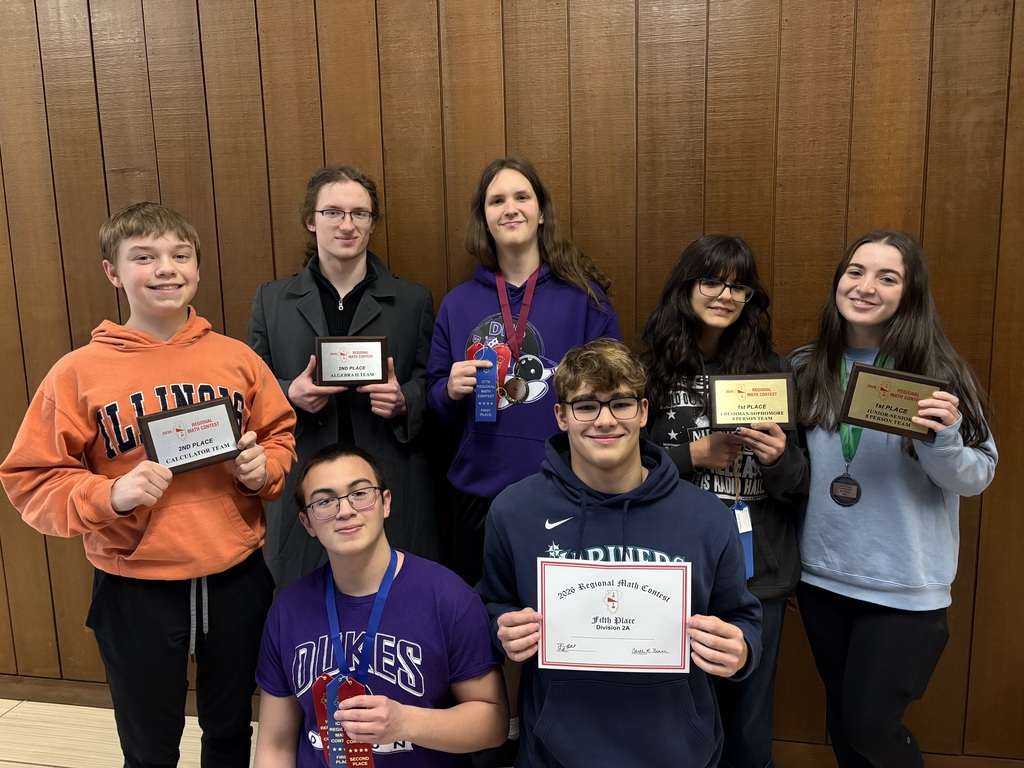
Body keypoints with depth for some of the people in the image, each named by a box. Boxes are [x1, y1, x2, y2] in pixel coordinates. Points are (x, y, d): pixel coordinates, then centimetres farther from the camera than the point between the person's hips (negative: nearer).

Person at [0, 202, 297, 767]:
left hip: (236, 578, 2)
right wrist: (110, 495, -22)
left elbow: (280, 433, 10)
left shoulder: (236, 358, -1)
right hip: (135, 589, -2)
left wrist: (264, 467, -11)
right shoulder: (79, 372, -8)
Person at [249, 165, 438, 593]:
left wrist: (404, 401, -12)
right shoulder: (271, 300, 10)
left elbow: (432, 386, 9)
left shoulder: (413, 301, 9)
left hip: (392, 488, 0)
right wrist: (291, 395, -10)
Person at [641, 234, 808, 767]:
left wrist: (779, 458, -16)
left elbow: (801, 487, 5)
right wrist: (693, 455, -15)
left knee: (748, 723, 14)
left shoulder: (774, 372, 3)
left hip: (759, 575, 1)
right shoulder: (652, 369, -2)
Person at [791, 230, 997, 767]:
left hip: (906, 585, -3)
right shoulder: (806, 368, -1)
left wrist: (941, 440, -26)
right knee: (840, 712, 19)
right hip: (822, 575, 4)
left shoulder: (937, 374, -11)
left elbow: (975, 478, -8)